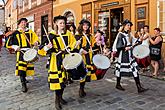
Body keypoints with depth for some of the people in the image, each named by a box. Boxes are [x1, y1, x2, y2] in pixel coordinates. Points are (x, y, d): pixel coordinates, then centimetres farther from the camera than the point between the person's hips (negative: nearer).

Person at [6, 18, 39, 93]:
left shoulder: (30, 32, 11)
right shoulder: (16, 33, 4)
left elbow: (35, 39, 18)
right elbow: (9, 43, 4)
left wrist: (35, 43, -5)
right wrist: (16, 47, -12)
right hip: (21, 52, -3)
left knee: (28, 66, 11)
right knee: (21, 68, -12)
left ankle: (24, 79, 34)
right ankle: (23, 85, -7)